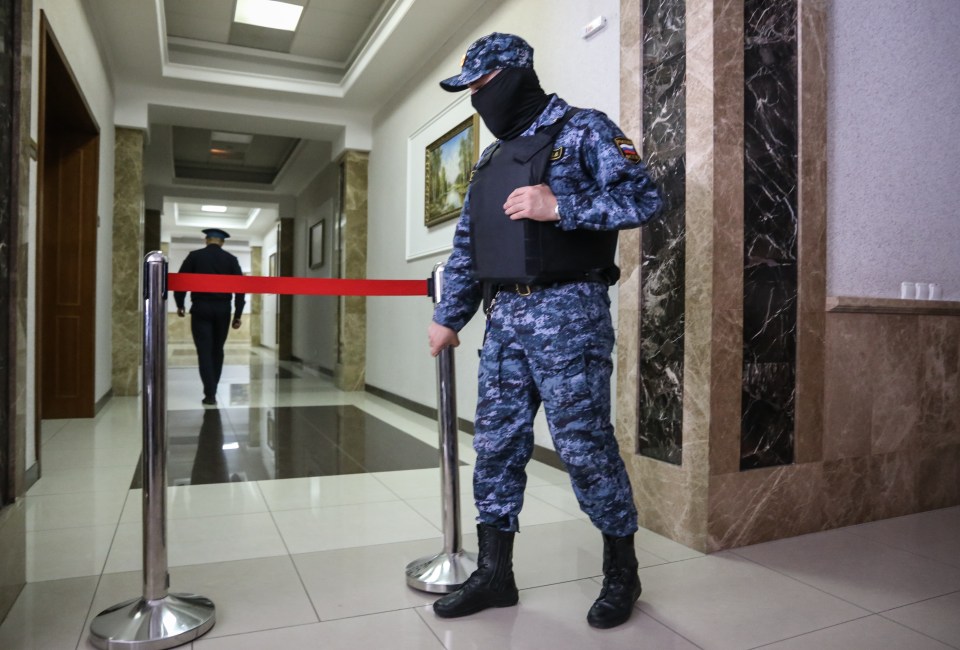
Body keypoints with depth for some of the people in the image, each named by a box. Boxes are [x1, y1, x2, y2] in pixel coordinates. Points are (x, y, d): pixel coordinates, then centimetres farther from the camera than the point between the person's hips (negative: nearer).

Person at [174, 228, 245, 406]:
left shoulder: (194, 256, 1)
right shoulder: (231, 259, 4)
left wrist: (180, 305, 14)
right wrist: (237, 315, 3)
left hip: (200, 309, -2)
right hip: (223, 310, 2)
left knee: (204, 351, 0)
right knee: (217, 350, 14)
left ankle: (210, 393, -6)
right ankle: (212, 389, 21)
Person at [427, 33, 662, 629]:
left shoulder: (583, 130, 2)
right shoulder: (492, 160, 23)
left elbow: (644, 197, -8)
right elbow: (466, 247, 22)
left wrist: (558, 206, -17)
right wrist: (448, 317, 18)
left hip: (566, 312, -7)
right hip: (503, 318, 7)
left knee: (585, 445, -2)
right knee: (496, 444, 8)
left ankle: (622, 572, 20)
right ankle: (494, 575, 22)